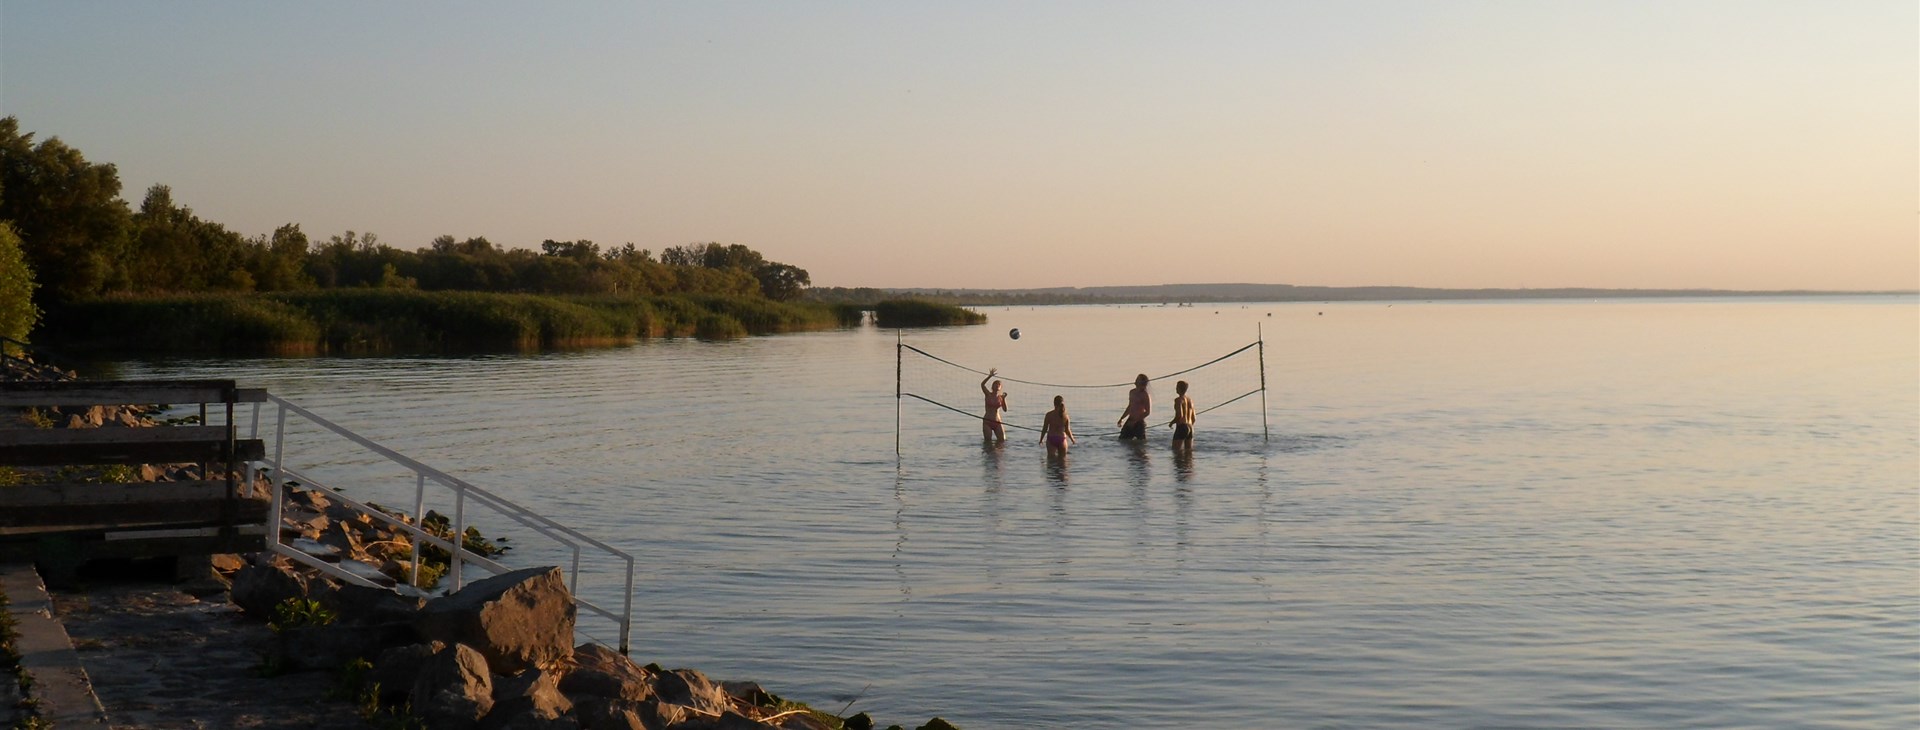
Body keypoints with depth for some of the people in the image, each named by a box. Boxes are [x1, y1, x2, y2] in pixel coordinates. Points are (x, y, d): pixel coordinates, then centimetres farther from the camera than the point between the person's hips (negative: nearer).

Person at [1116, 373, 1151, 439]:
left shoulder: (1144, 395, -12)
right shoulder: (1132, 392, 11)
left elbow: (1148, 412, -15)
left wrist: (1134, 421, -17)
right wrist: (1121, 419, 19)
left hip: (1139, 422, -7)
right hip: (1130, 420, 7)